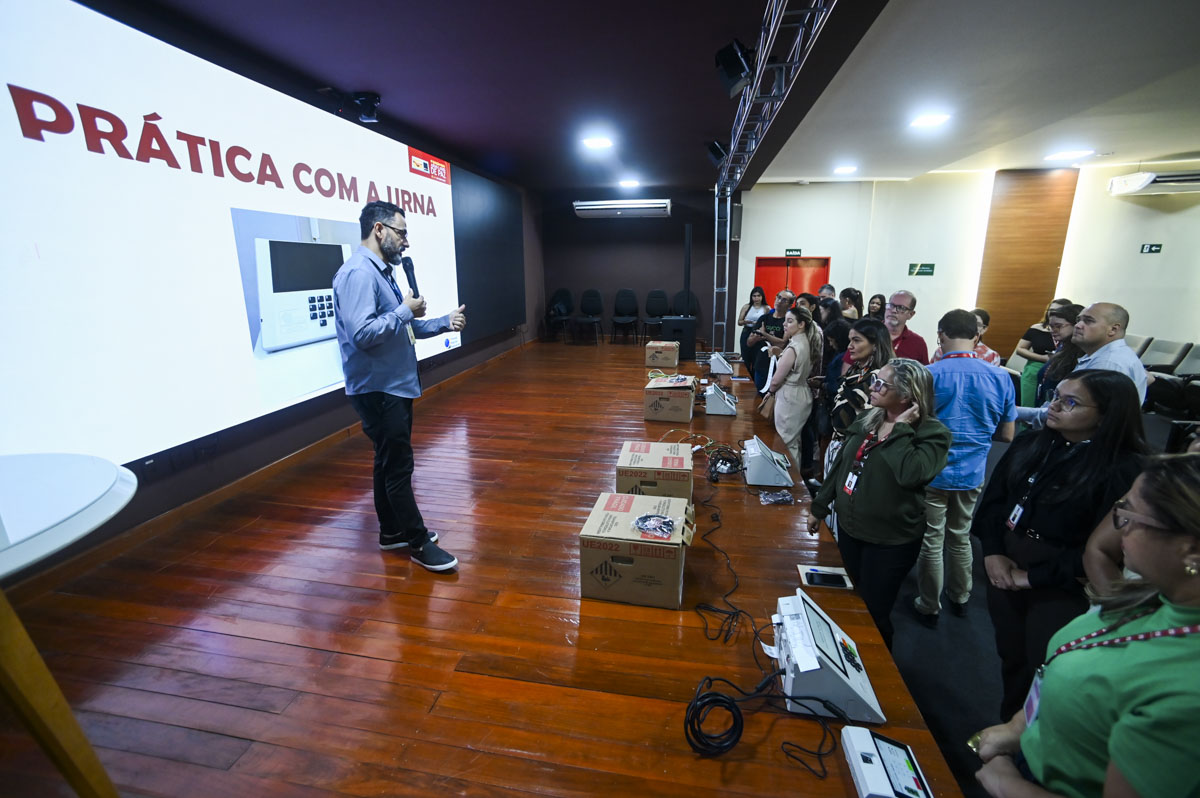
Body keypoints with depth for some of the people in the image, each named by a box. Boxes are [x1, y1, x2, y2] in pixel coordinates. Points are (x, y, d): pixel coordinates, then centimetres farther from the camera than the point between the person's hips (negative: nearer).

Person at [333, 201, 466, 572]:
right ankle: (418, 543, 11)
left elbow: (405, 329, 18)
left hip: (394, 386, 10)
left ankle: (392, 531, 31)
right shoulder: (358, 273, -18)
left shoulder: (382, 271, 14)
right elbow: (362, 334, -28)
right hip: (378, 389, -10)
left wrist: (444, 322, 6)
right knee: (398, 466, -2)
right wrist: (405, 311, -18)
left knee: (390, 461, 17)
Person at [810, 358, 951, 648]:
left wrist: (900, 429, -26)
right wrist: (820, 508, 13)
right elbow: (840, 464, 8)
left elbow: (910, 474, -37)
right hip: (848, 527, 6)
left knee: (873, 613, 10)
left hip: (890, 541, -6)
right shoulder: (867, 419, 0)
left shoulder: (932, 433, -17)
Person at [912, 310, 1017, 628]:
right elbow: (1007, 434, 3)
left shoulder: (928, 375, -17)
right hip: (973, 474, 4)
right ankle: (959, 598, 40)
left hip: (932, 473, -4)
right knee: (961, 538, 22)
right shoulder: (1001, 378, -4)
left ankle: (929, 607, 24)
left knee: (931, 542, 9)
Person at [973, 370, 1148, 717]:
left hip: (1061, 589, -5)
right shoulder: (1029, 444, 1)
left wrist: (1034, 576, -15)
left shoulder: (1124, 472, -16)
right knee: (1010, 659, 22)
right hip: (1005, 571, 5)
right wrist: (993, 552, -8)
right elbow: (993, 499, 4)